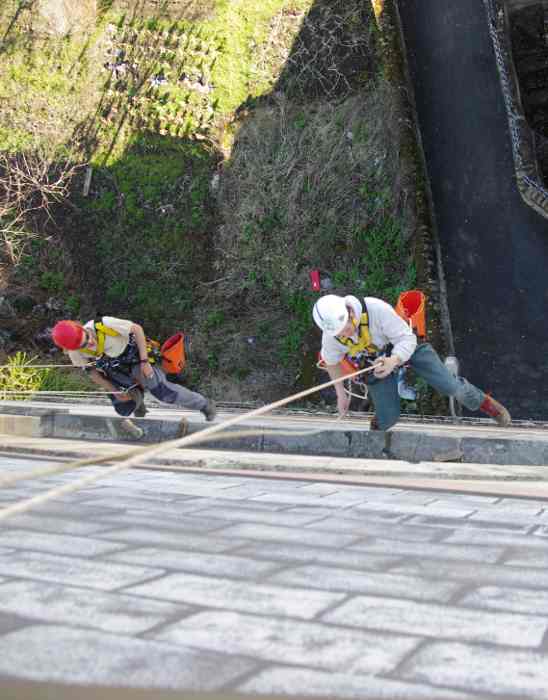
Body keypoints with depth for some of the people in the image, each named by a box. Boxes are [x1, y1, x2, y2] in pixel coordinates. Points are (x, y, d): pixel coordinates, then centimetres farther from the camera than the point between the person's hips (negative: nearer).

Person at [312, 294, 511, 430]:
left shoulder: (376, 309, -39)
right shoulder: (331, 337, -25)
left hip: (405, 347, -2)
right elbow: (331, 362, -2)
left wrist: (393, 361, -50)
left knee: (451, 387, -7)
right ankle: (378, 426, 36)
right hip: (376, 362, 2)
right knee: (388, 419, -2)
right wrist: (341, 394, 3)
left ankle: (483, 402, 23)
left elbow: (407, 338, -31)